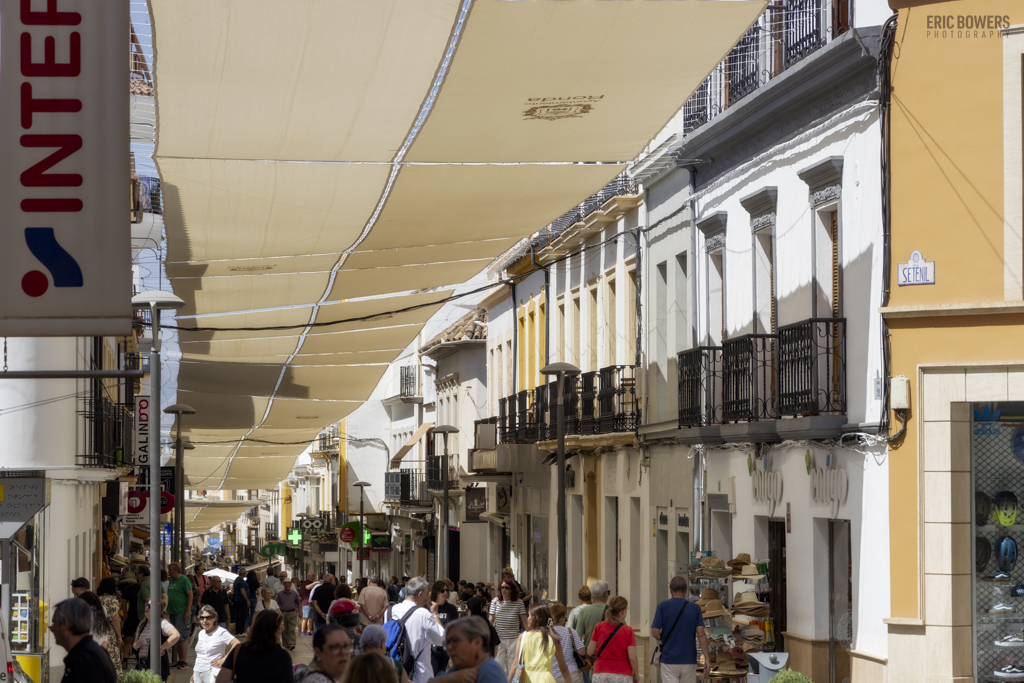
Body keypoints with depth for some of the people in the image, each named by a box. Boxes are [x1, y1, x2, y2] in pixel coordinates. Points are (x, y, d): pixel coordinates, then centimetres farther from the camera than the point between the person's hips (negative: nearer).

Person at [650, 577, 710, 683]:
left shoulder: (663, 606, -4)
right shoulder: (695, 608, 1)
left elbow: (655, 632, -8)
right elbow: (701, 634, -7)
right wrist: (707, 658, -9)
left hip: (669, 660, -2)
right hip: (689, 661, 2)